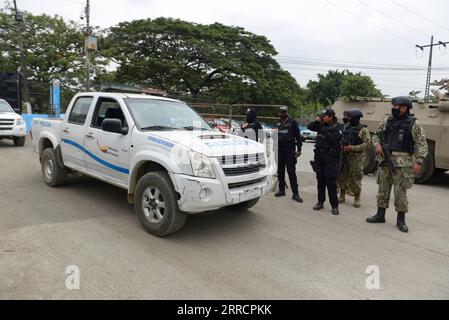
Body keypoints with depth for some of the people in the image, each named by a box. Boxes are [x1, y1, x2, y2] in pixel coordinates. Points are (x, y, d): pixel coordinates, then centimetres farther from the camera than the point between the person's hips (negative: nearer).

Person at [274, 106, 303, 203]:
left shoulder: (292, 122, 0)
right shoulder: (278, 124, 15)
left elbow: (298, 136, -3)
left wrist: (299, 149, -8)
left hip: (290, 150, -5)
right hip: (279, 150, 5)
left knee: (291, 172, -6)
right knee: (280, 172, 9)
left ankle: (295, 193, -5)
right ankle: (282, 190, 21)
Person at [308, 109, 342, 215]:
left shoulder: (337, 127, -7)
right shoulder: (321, 125, 10)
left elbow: (333, 139, -20)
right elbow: (310, 127, 10)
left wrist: (325, 130, -14)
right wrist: (316, 121, -5)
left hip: (330, 157, -6)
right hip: (319, 156, 6)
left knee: (331, 182, -8)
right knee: (320, 180, 12)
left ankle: (334, 206, 0)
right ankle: (320, 202, 23)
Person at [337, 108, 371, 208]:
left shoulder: (363, 130, -6)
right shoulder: (345, 127, 11)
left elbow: (367, 143, -13)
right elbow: (339, 139, 18)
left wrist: (353, 148, -19)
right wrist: (341, 147, 0)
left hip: (356, 157, -5)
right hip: (344, 156, 5)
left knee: (355, 179, -1)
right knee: (341, 177, 9)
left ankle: (357, 199, 11)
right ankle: (342, 196, 21)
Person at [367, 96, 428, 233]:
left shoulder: (413, 124, -2)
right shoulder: (387, 121, 10)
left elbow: (421, 144, -3)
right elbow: (376, 134, 21)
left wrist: (418, 162, -11)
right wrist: (377, 144, 0)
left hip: (402, 162, -4)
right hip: (385, 160, 4)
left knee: (400, 191, -1)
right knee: (383, 189, 10)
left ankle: (401, 220, 13)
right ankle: (380, 215, 22)